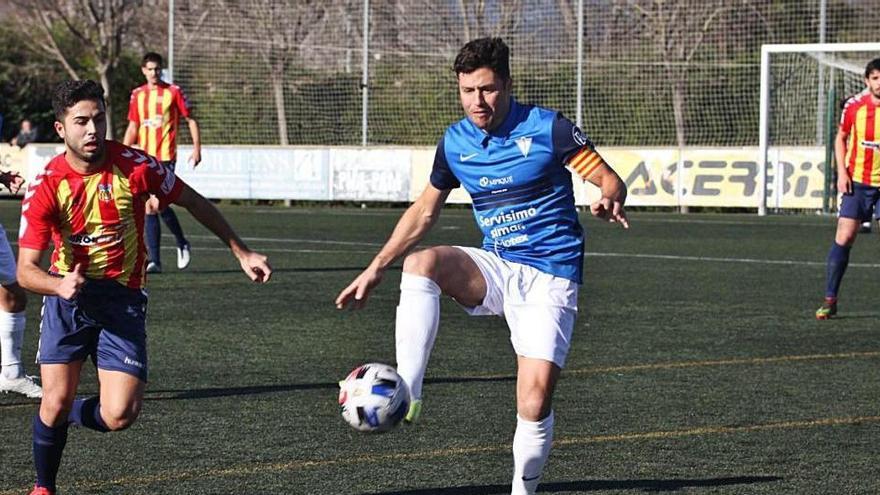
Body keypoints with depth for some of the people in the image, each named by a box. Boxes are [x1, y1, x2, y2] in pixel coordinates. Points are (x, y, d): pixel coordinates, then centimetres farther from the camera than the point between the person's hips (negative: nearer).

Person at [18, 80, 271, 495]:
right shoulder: (46, 186, -12)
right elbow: (26, 269, -14)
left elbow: (193, 202, 5)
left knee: (119, 415, -12)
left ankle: (65, 414, 23)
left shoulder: (135, 165, -12)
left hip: (123, 298, 0)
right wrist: (59, 285, -36)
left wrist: (241, 253, 8)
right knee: (55, 400, -9)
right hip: (67, 295, 0)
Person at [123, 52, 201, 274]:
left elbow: (191, 120, 3)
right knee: (148, 208, 3)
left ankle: (182, 244, 9)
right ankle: (155, 261, 5)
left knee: (158, 204, -15)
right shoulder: (137, 95, 11)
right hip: (144, 158, 5)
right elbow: (132, 127, 17)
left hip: (165, 157, -5)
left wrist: (197, 149, -6)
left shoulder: (173, 91, -1)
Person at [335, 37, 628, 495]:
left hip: (549, 279, -4)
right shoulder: (454, 143, 5)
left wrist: (610, 201, -31)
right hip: (495, 267, 4)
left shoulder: (547, 129, -9)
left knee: (535, 401, -16)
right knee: (421, 263, -27)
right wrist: (375, 270, 15)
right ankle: (405, 395, -31)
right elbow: (423, 212, 18)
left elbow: (611, 181, -7)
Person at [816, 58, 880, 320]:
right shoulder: (854, 106, -2)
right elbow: (841, 138, 12)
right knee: (843, 239, -5)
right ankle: (830, 299, 1)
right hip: (857, 181, 1)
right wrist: (842, 172, 0)